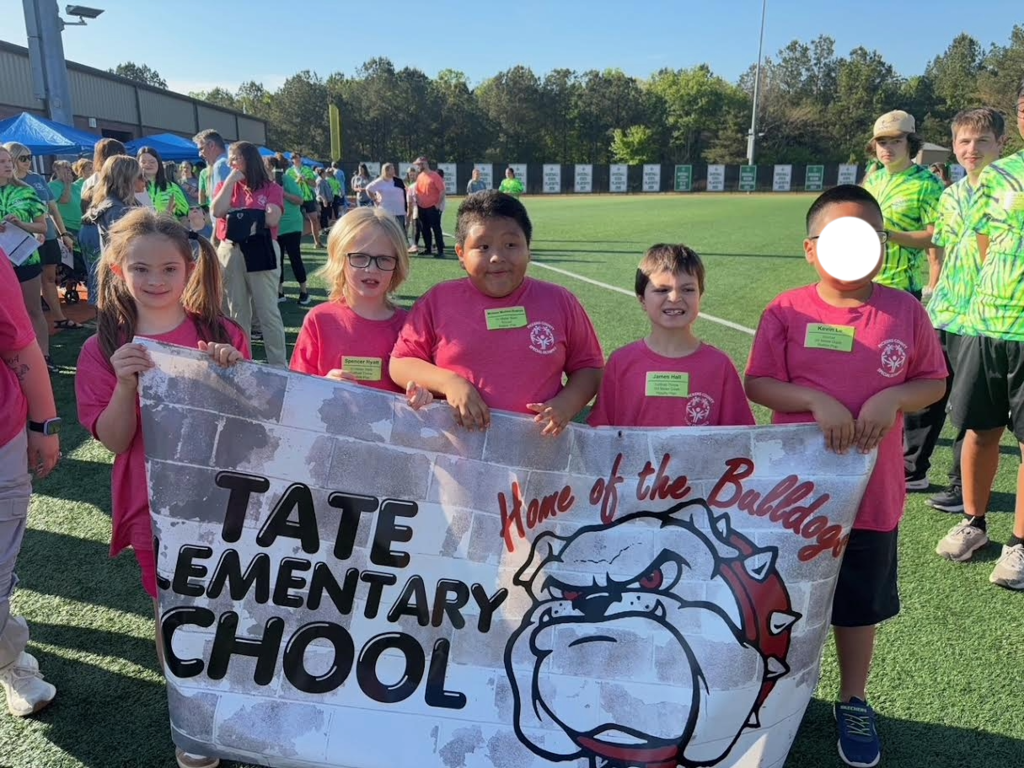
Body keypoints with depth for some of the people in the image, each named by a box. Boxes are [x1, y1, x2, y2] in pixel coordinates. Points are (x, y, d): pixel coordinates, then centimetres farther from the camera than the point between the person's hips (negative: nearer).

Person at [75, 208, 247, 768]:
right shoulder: (103, 350, -5)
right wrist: (125, 384, -24)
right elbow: (113, 441, -8)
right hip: (155, 506, 0)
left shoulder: (222, 335, -6)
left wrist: (234, 373, -22)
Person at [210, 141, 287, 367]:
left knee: (268, 311, -2)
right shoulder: (226, 186, 13)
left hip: (260, 252, -4)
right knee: (236, 312, 10)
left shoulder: (271, 188, 1)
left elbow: (272, 218, -14)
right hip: (230, 253, 4)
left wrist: (237, 213, -8)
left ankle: (279, 365, 3)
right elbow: (217, 211, -5)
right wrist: (230, 182, -5)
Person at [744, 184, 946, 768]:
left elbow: (934, 381, 3)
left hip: (872, 492, 1)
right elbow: (758, 384, -8)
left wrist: (894, 398, -17)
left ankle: (854, 703, 40)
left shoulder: (905, 310, -4)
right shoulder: (789, 311, -8)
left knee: (859, 604, 17)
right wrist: (817, 400, -22)